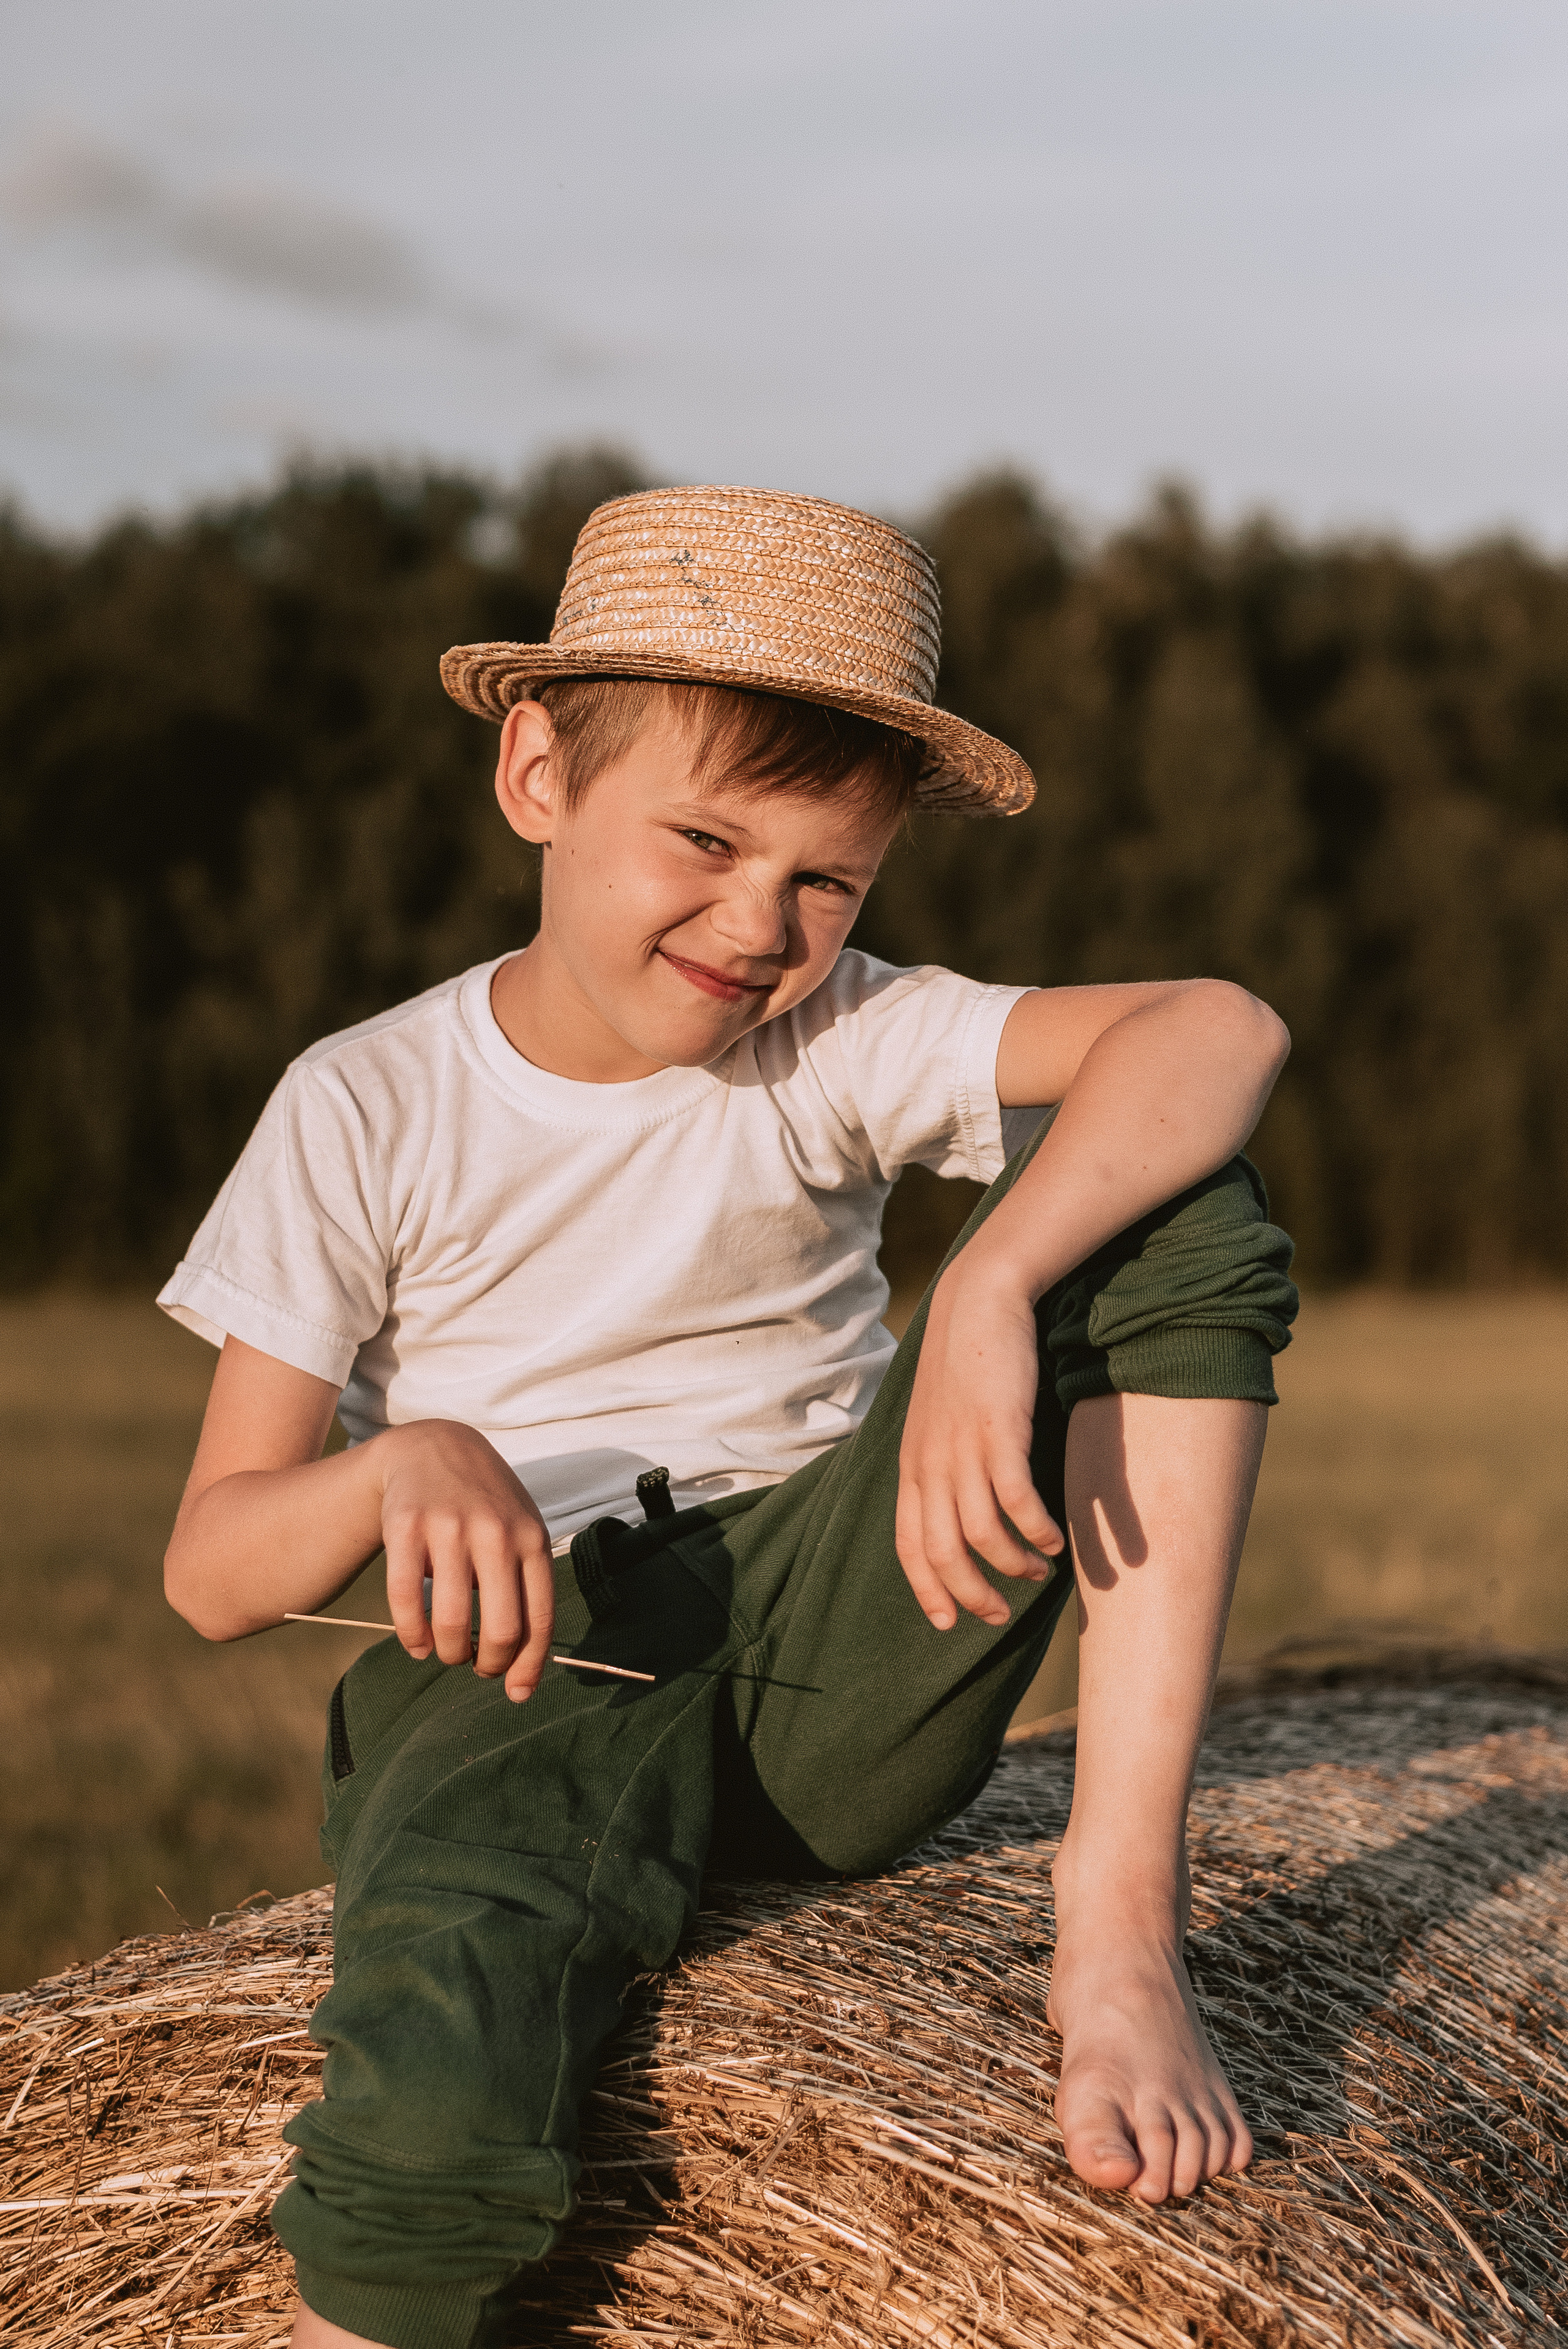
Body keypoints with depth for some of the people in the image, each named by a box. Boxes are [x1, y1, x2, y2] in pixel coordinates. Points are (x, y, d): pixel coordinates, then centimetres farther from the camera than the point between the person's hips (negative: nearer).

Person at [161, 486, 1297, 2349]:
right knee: (446, 2029, -38)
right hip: (541, 1668, -2)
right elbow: (210, 1572, -2)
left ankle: (1118, 1912, -19)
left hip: (840, 1650, 2)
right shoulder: (366, 1111, 0)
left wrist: (991, 1287, -33)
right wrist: (403, 1468, -25)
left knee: (1161, 1188, -15)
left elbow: (1218, 1029, -17)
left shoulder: (844, 1043, 1)